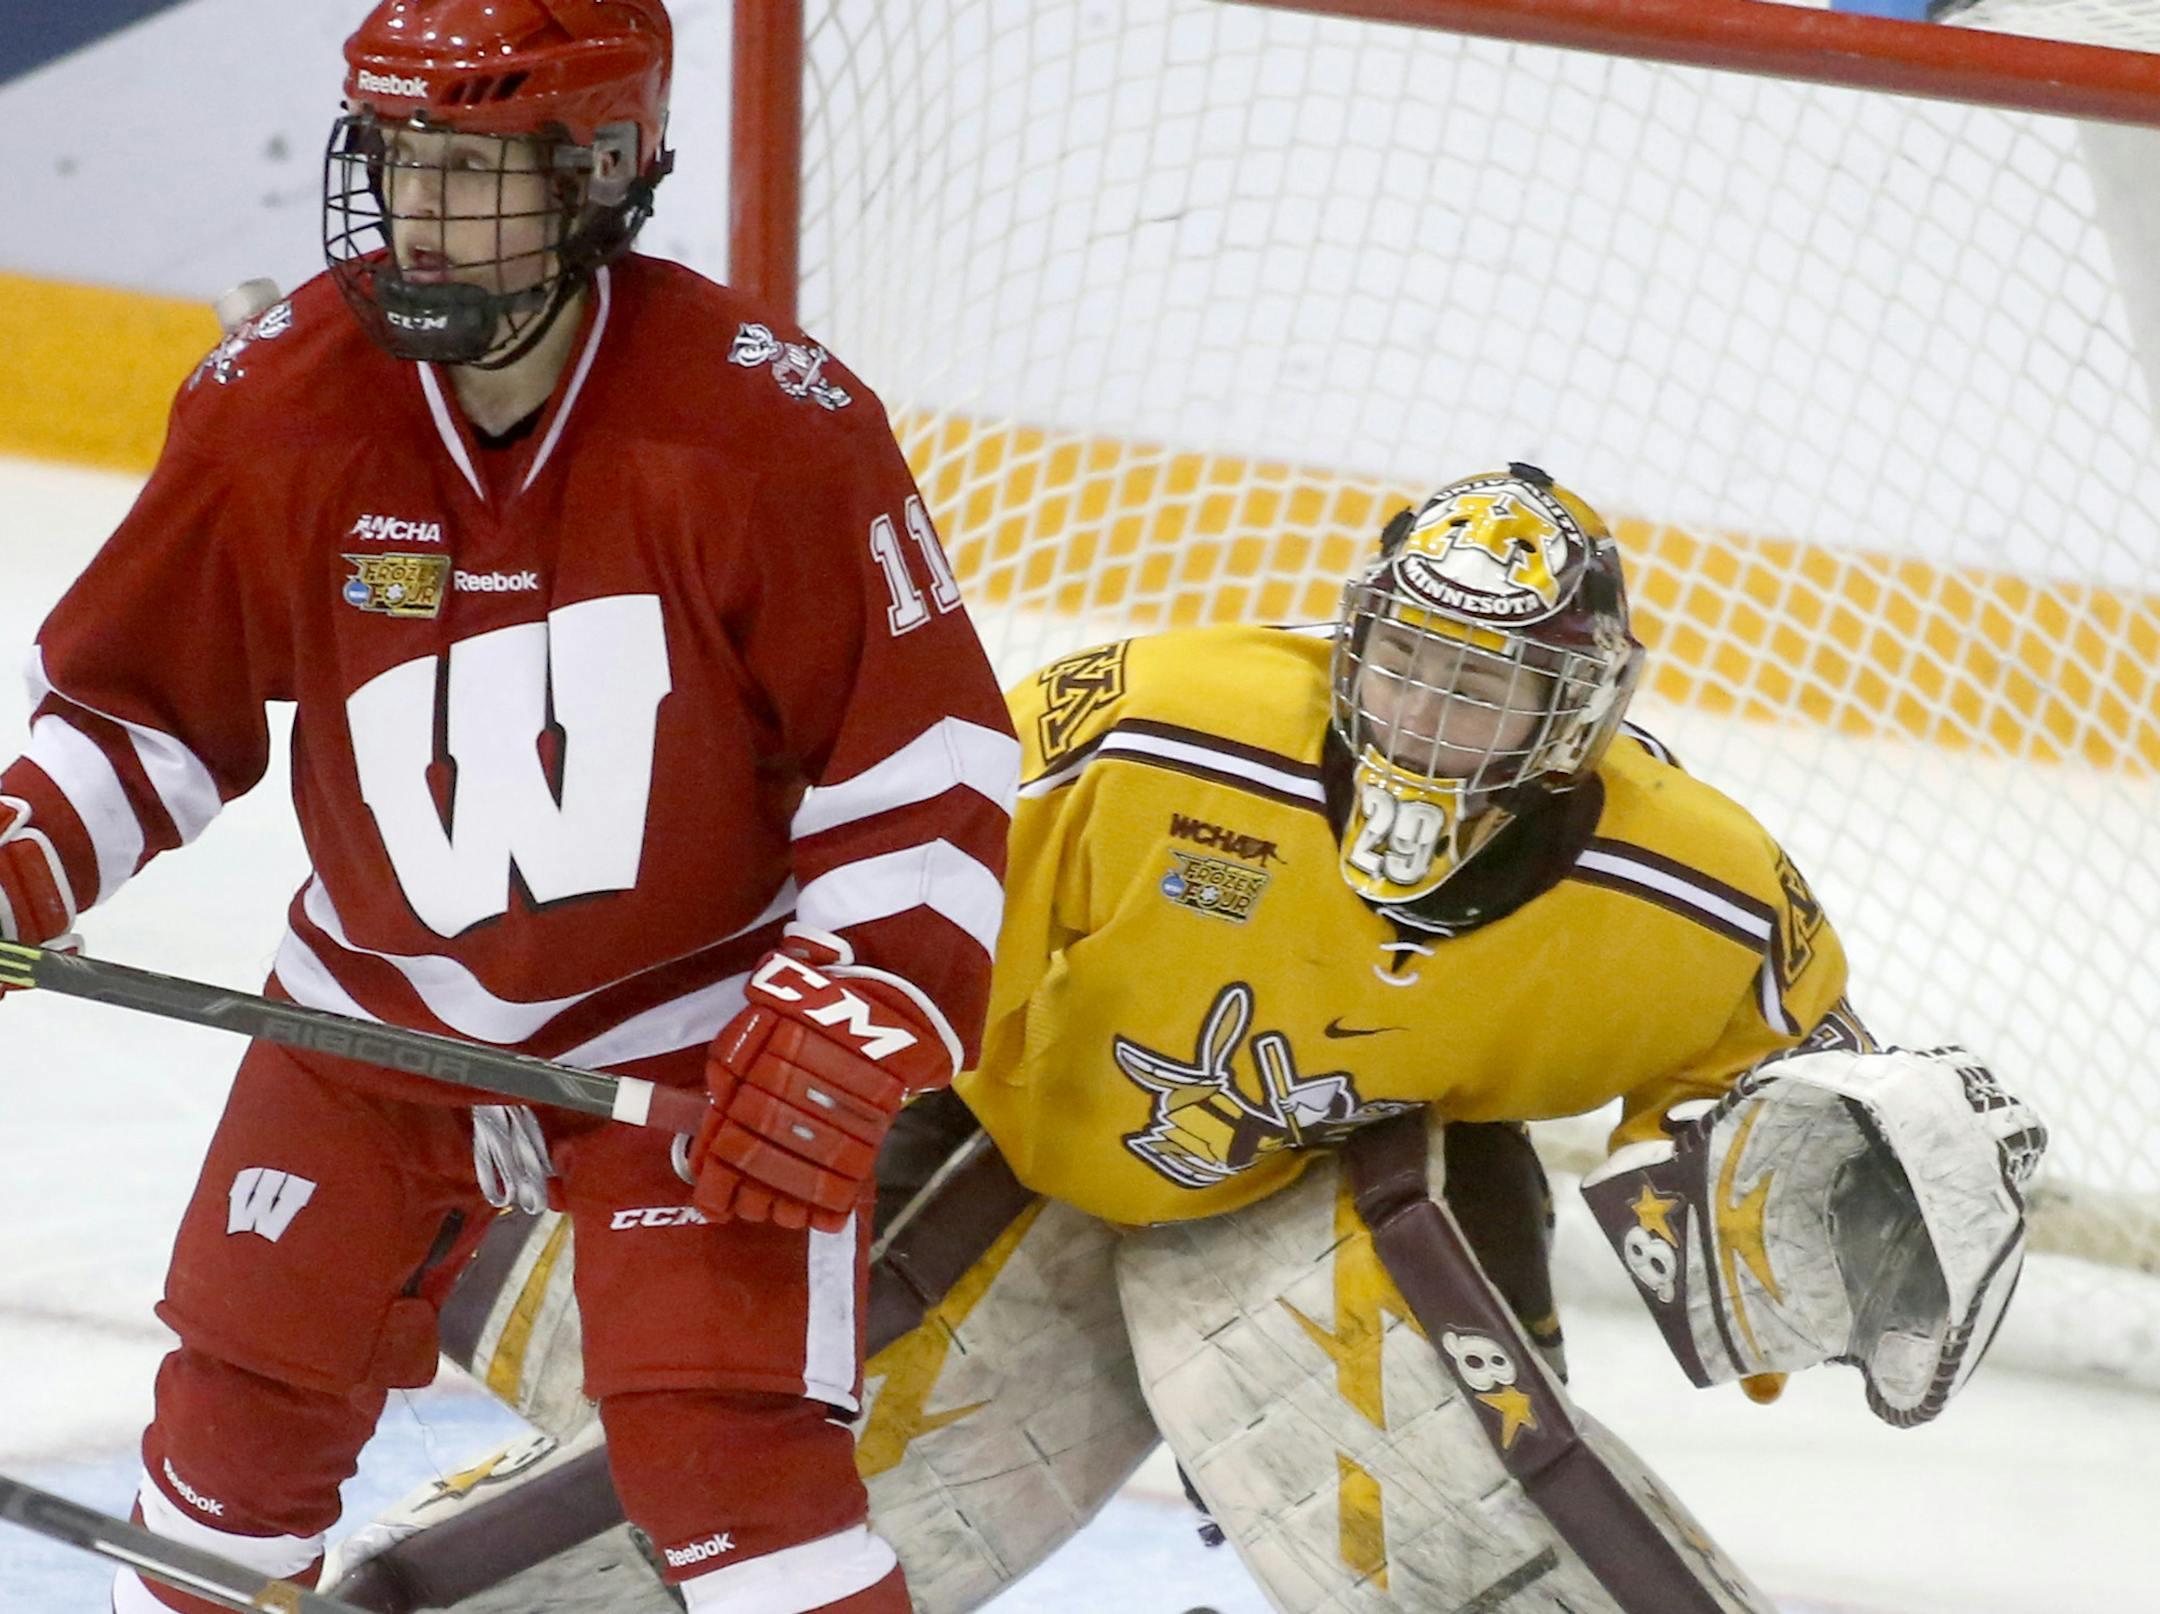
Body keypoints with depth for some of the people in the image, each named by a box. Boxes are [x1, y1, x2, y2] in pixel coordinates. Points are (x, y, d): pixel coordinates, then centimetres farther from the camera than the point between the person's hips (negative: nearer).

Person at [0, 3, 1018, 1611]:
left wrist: (859, 1025, -21)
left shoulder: (766, 419, -23)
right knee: (245, 1400, 12)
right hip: (379, 1016, 4)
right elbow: (141, 691, 2)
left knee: (724, 1444, -16)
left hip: (689, 1026, -4)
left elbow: (922, 755, -15)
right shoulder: (277, 403, -12)